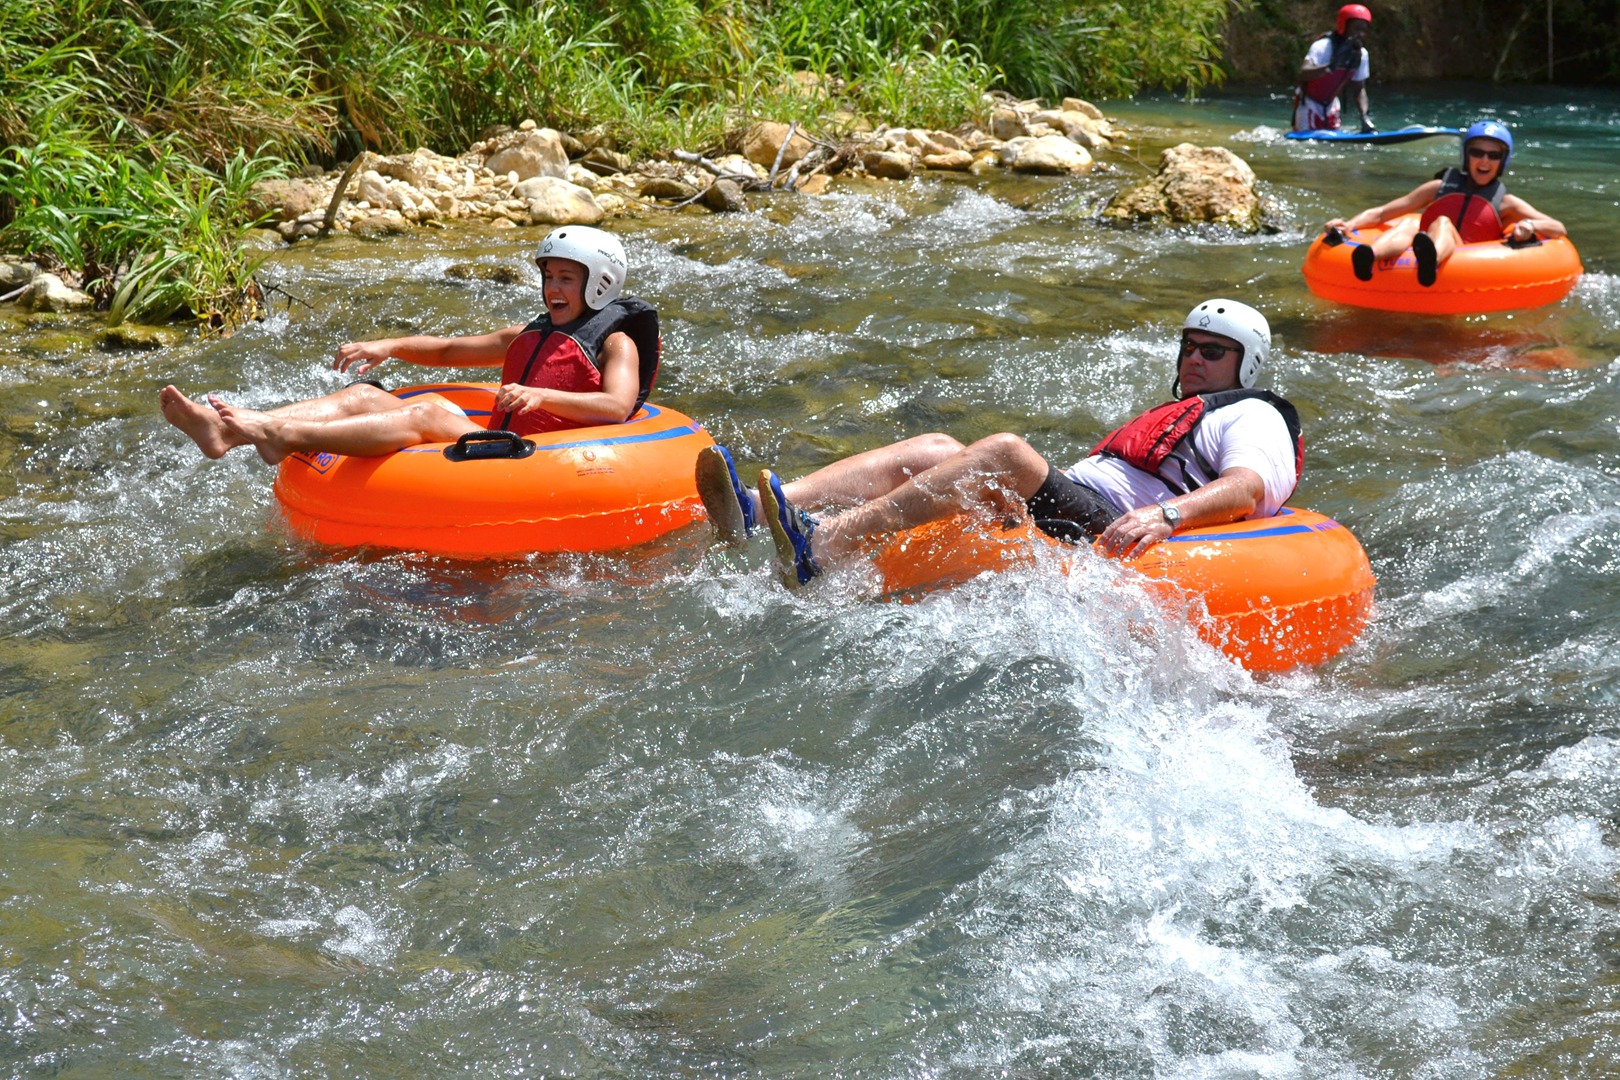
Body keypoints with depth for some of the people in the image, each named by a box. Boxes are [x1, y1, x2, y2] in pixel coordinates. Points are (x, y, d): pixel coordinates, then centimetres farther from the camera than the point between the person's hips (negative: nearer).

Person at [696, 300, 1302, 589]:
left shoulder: (1253, 417, 12)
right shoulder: (1172, 418, 41)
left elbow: (1247, 489, -13)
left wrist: (1165, 515, -32)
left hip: (1110, 528, -9)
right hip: (1077, 510, 9)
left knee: (1005, 453, -32)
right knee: (934, 450, -7)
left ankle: (821, 548, -48)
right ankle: (756, 513, -28)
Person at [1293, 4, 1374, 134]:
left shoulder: (1361, 54, -7)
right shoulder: (1323, 46, -28)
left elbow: (1359, 89, 1)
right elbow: (1303, 73, -44)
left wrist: (1364, 117, -15)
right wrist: (1329, 67, -60)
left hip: (1331, 103, 6)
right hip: (1309, 102, -6)